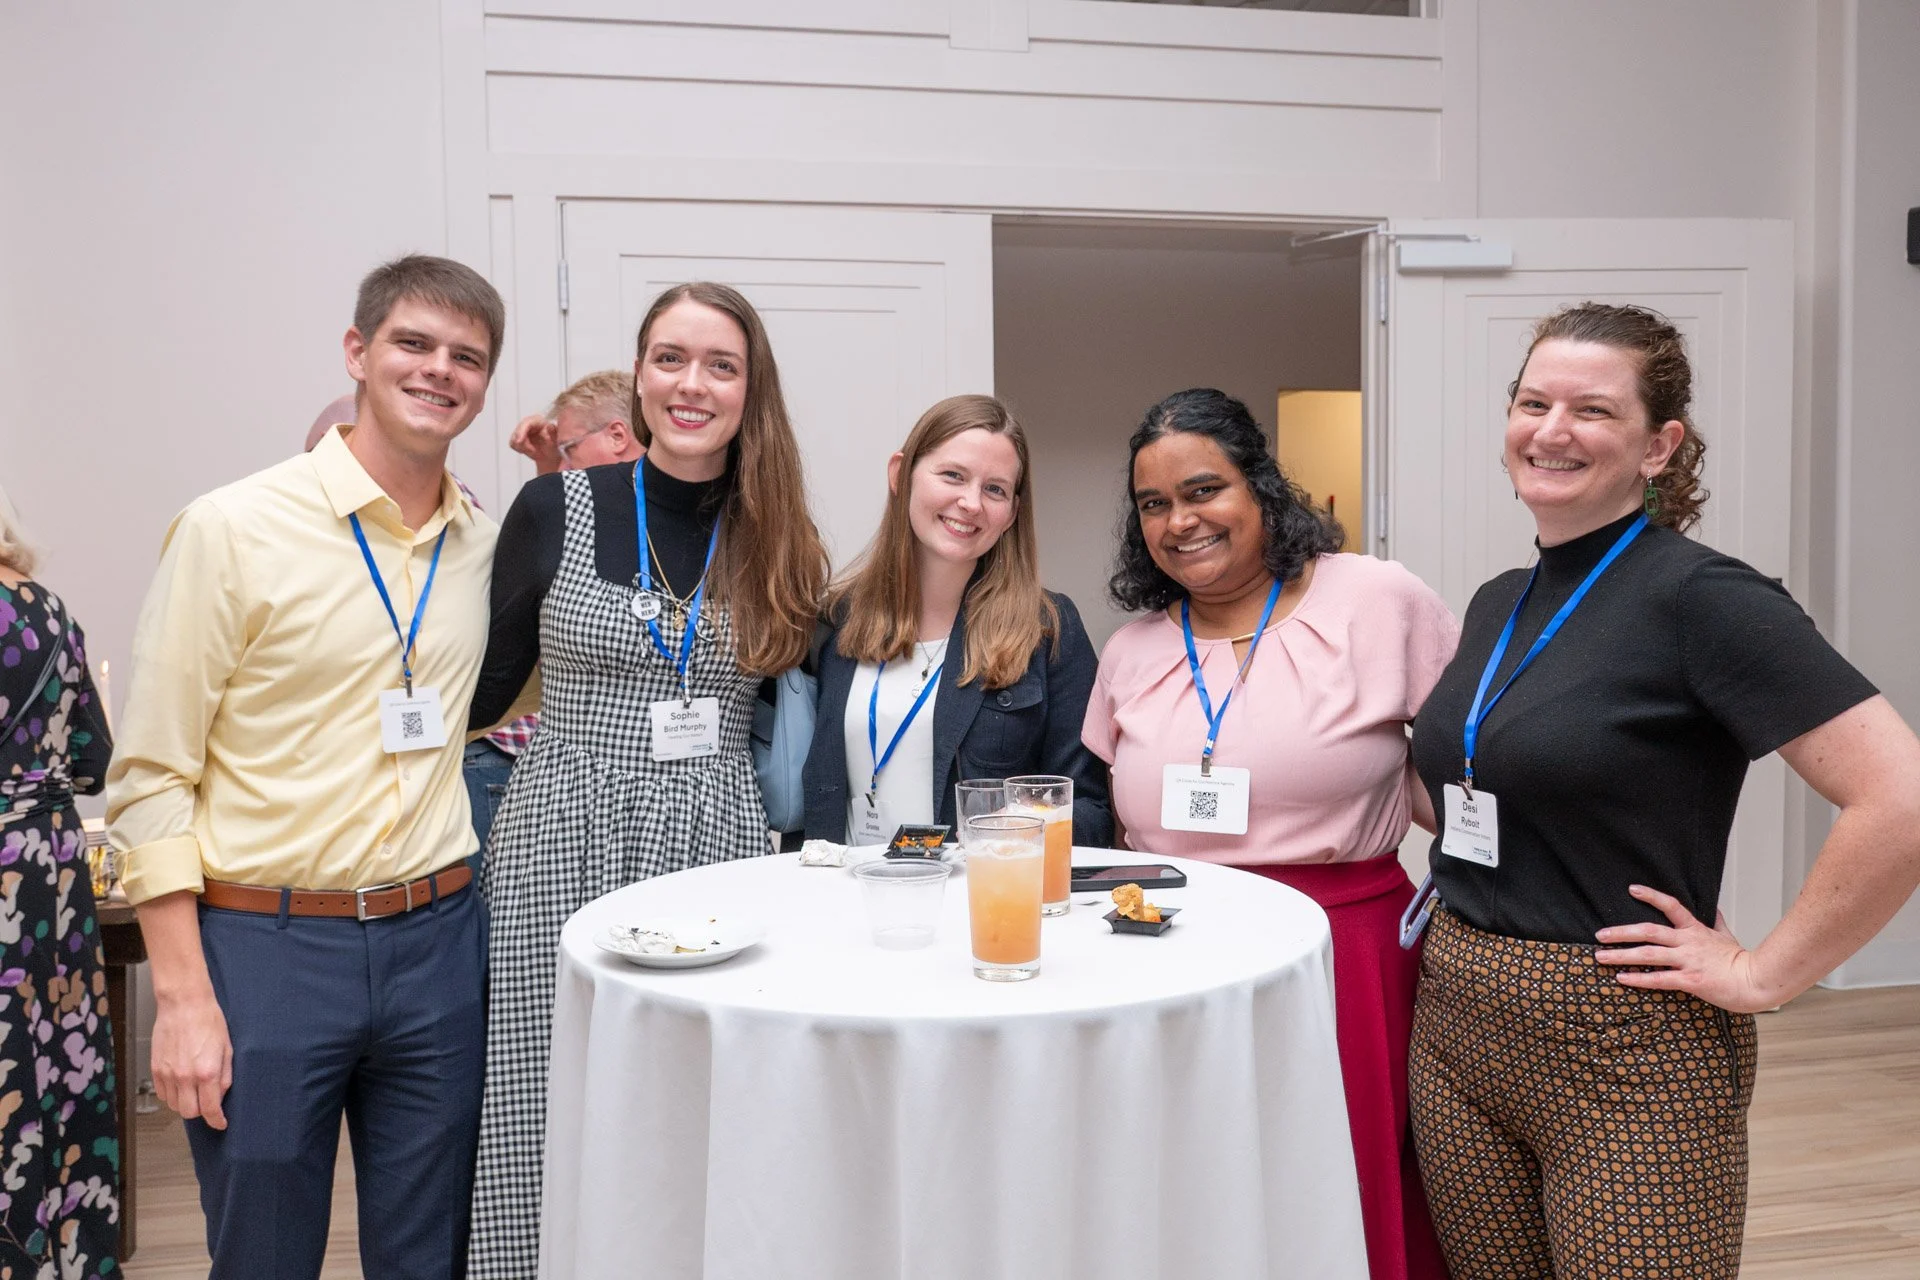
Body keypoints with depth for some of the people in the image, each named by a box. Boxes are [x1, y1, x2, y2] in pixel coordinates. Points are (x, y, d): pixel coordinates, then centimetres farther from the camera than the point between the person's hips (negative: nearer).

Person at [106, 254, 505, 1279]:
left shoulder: (484, 544, 6)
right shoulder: (232, 529, -7)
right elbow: (150, 777, -7)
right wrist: (182, 997, -11)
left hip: (437, 941, 4)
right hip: (263, 950, -4)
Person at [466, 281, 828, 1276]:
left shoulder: (779, 541, 5)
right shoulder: (559, 509, 0)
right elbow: (480, 696, 6)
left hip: (719, 850, 2)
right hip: (566, 848, -1)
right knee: (560, 1114, 1)